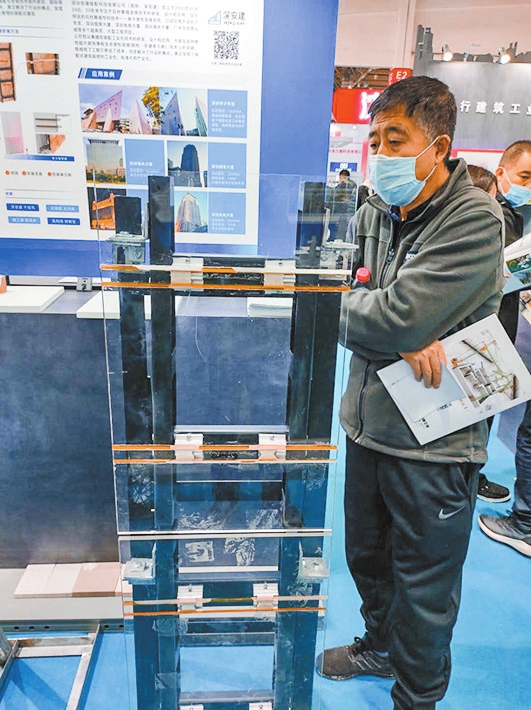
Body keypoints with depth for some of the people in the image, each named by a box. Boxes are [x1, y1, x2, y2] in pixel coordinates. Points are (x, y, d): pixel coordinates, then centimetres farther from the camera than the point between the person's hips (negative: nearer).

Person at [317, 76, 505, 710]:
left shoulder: (475, 220, -17)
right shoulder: (375, 212, 4)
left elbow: (397, 318, -28)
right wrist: (402, 339, -18)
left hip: (432, 440, -6)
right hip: (368, 420, 7)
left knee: (423, 588, 14)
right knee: (366, 555, 26)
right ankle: (379, 645, 54)